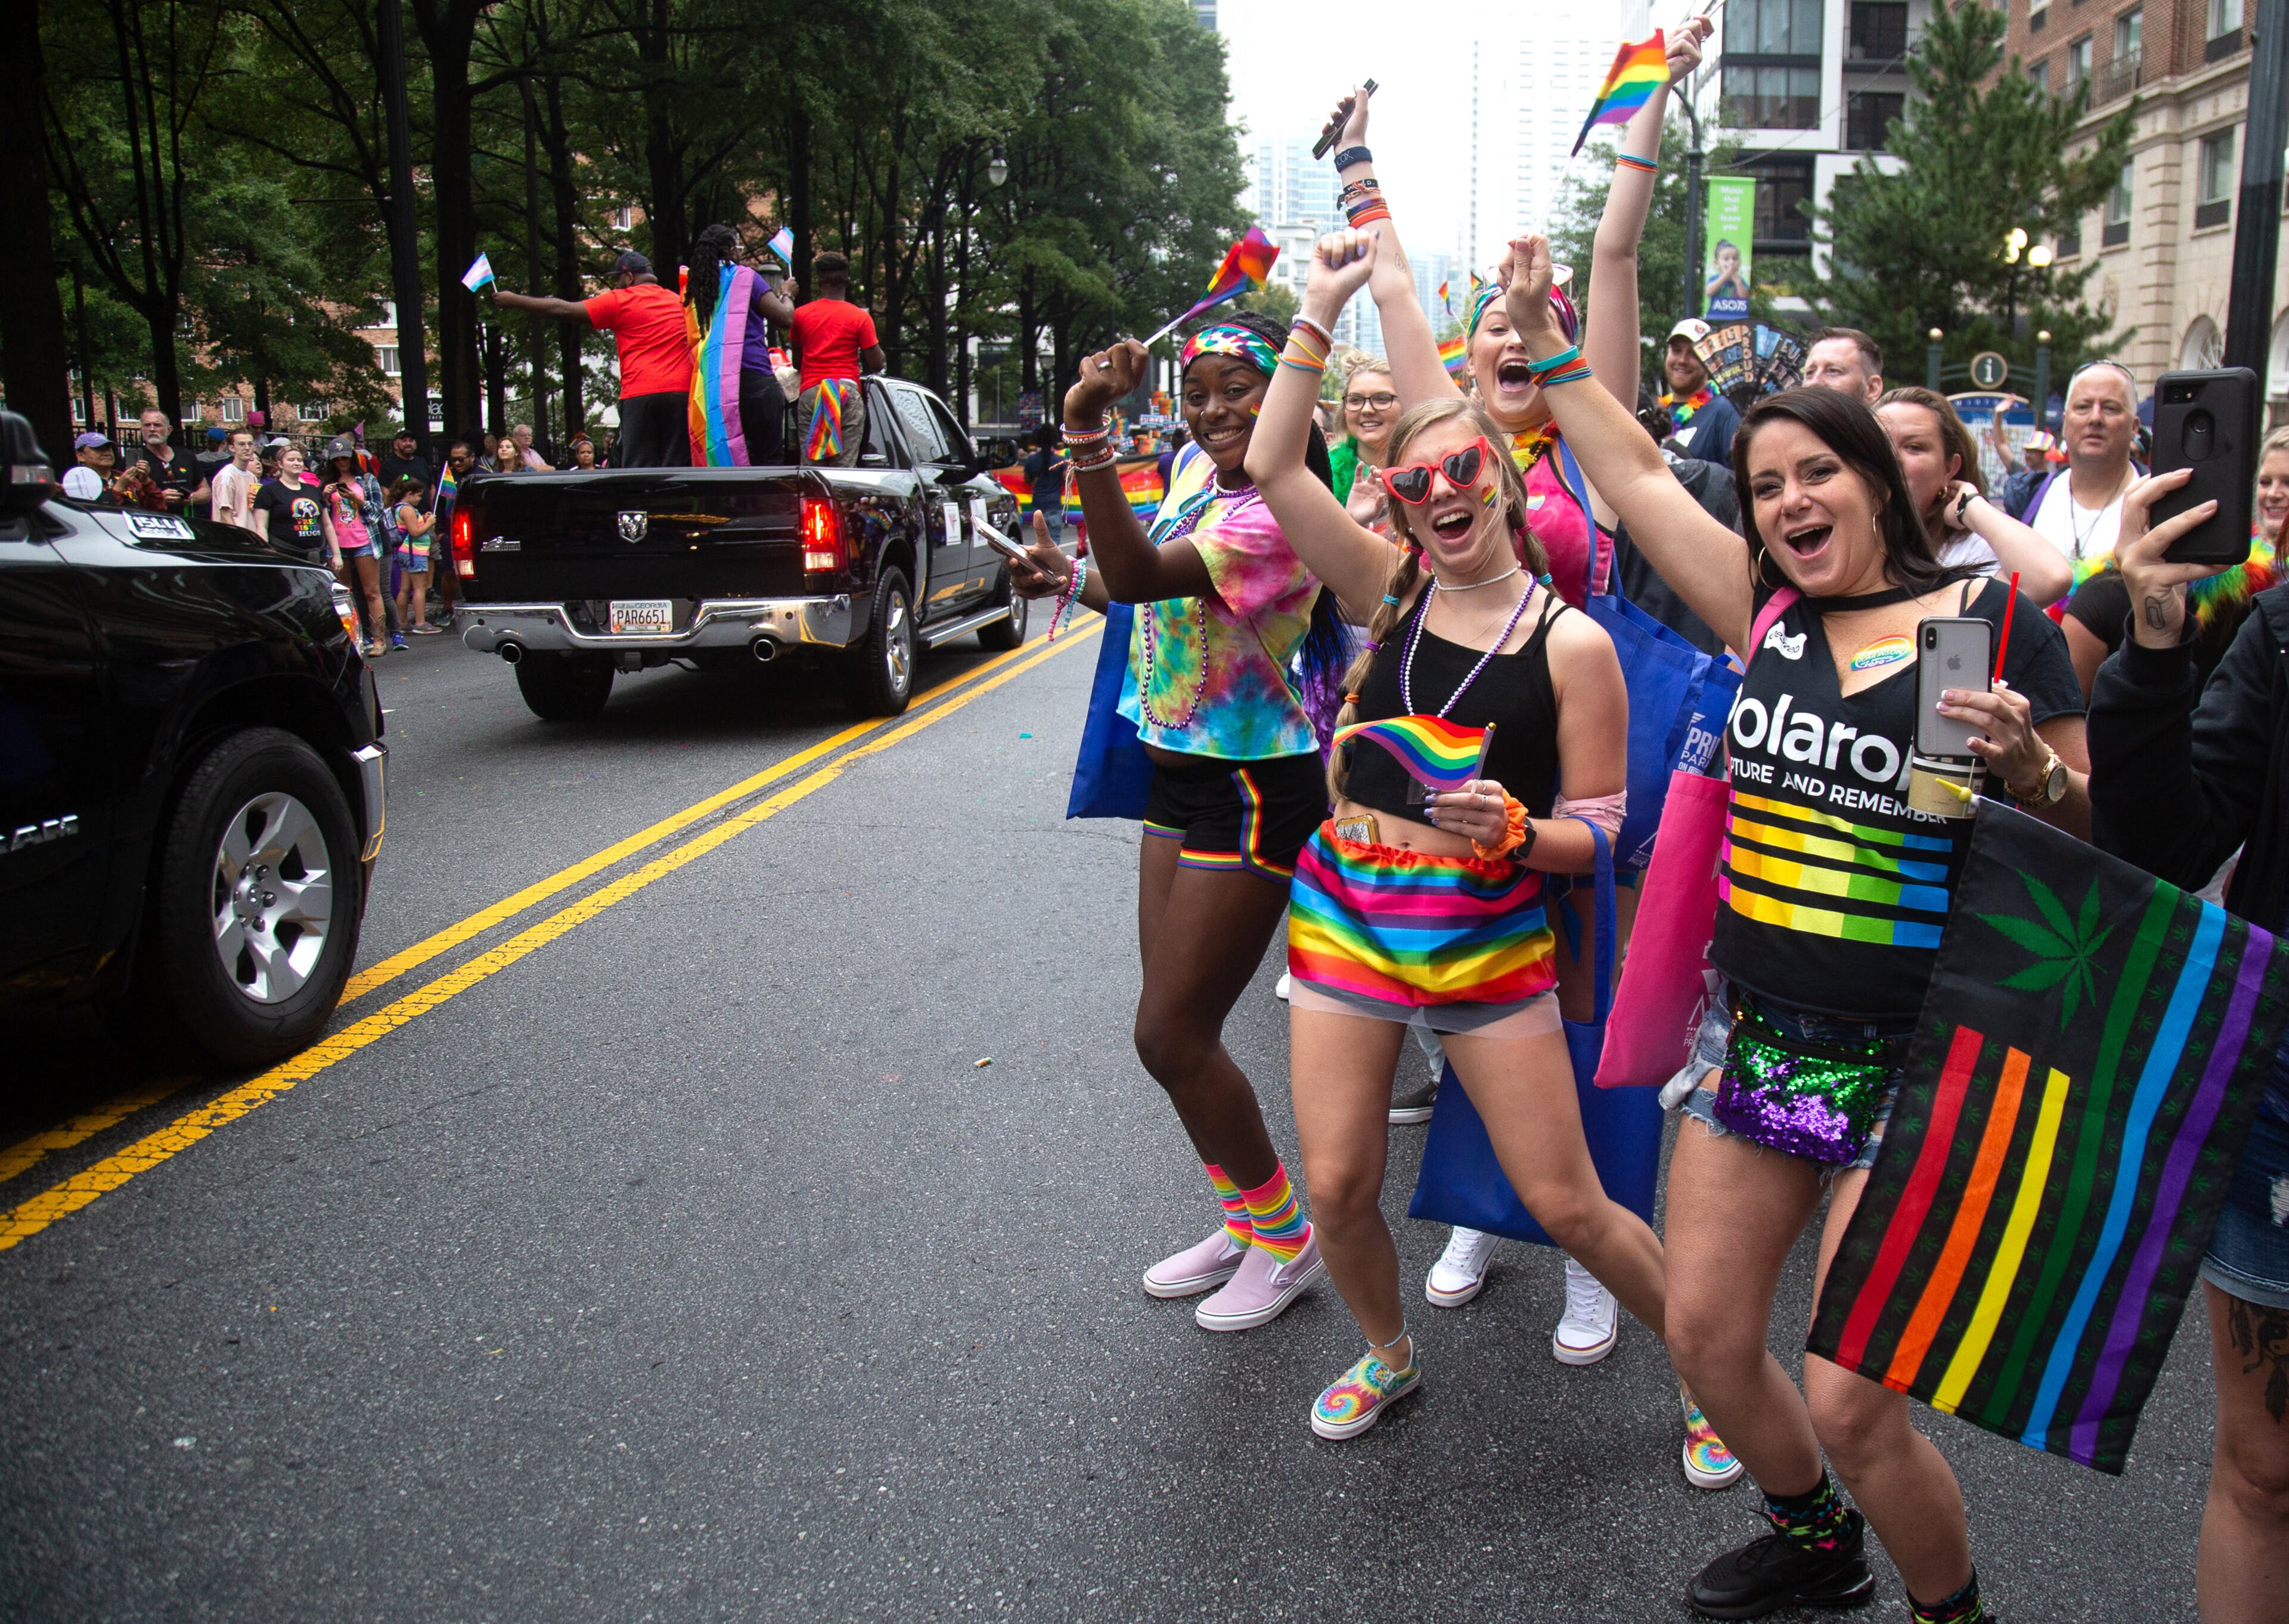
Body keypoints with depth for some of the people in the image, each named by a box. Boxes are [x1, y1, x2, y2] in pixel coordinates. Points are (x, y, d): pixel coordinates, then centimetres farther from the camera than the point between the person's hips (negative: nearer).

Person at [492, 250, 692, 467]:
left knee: (637, 468, -3)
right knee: (676, 467, 0)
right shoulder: (678, 301, 17)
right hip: (681, 392, 4)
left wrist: (514, 301, 15)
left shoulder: (620, 301, 4)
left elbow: (563, 310, 6)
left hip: (640, 395, -4)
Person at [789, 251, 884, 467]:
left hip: (810, 392, 2)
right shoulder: (860, 317, 3)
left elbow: (797, 362, 19)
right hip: (847, 391, -2)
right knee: (844, 465, -6)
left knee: (809, 464, 2)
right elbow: (876, 364, 1)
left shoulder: (801, 314, 11)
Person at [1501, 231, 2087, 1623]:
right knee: (1708, 1341, 12)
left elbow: (2087, 836, -3)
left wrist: (2029, 769, -23)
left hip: (1906, 1064, -5)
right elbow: (1639, 479, 12)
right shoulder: (1774, 614, 4)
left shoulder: (1996, 619, -7)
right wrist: (1543, 337, 14)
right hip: (1755, 1036, 5)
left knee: (1851, 1405, -5)